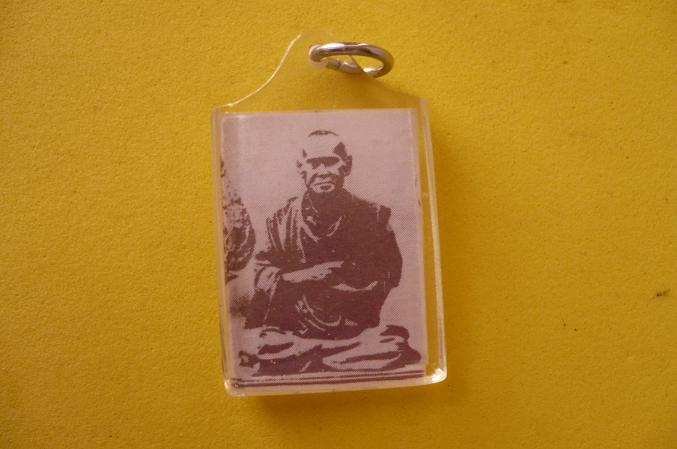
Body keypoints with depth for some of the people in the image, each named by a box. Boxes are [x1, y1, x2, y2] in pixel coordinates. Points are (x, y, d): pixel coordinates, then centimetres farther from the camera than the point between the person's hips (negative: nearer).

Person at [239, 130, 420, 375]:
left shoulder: (372, 215, -1)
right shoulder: (283, 220, 2)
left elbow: (390, 274, -2)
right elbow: (262, 275, 0)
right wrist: (306, 274, -17)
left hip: (356, 330, 0)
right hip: (295, 329, 0)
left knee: (394, 346, -27)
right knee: (255, 344, -27)